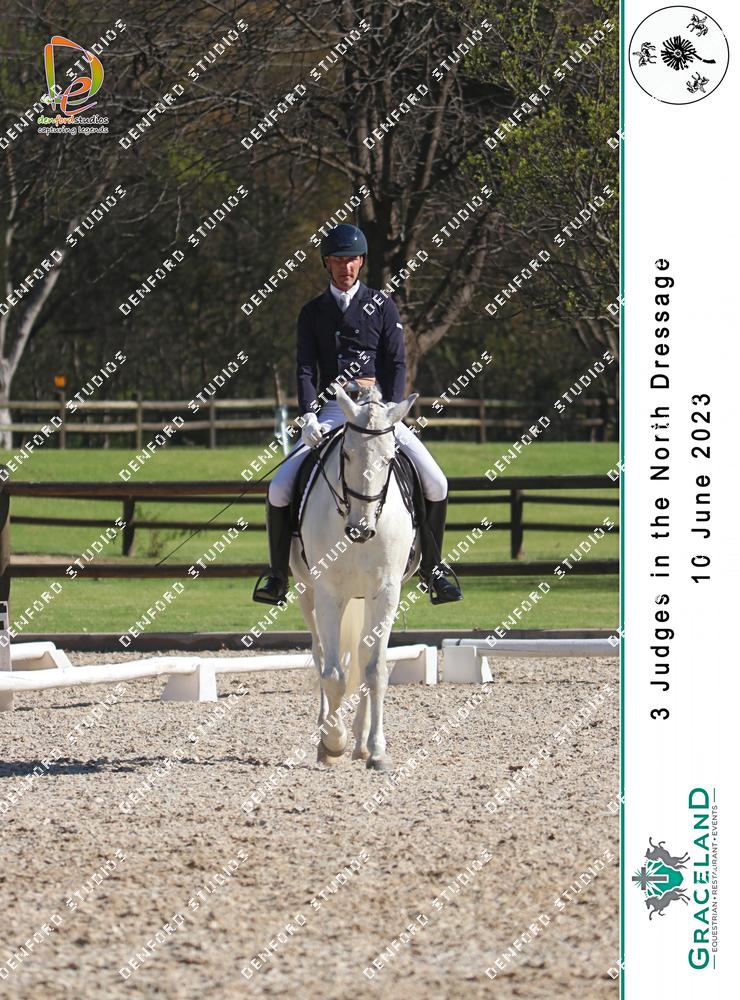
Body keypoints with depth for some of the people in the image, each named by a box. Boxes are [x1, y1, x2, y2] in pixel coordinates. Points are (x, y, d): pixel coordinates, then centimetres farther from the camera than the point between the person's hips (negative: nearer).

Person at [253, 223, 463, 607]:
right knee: (280, 488, -15)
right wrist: (309, 416, -15)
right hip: (330, 411, 1)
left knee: (435, 483, -15)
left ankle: (432, 565, 4)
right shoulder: (313, 313, 9)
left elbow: (396, 364, 1)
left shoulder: (382, 307, 6)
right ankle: (277, 572, 1)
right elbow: (305, 369, 2)